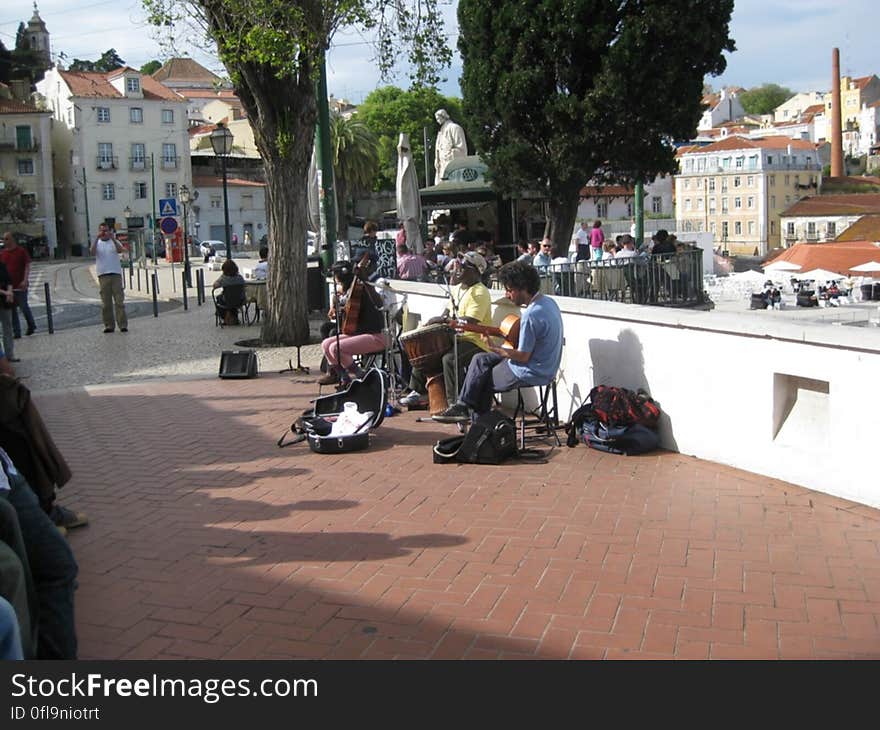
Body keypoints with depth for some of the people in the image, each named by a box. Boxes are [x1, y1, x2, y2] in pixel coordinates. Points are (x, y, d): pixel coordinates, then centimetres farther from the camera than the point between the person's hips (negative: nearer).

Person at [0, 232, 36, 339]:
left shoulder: (21, 251, -2)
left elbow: (27, 266, -6)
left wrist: (25, 281, -17)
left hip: (20, 285, -4)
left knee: (24, 307, 0)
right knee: (12, 309, 5)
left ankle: (31, 326, 23)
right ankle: (16, 332, 10)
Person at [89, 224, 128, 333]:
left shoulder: (114, 242, 11)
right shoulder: (97, 243, 12)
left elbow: (120, 250, -11)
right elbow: (93, 252, -10)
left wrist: (113, 238, -21)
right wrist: (97, 238, -17)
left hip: (116, 274, -1)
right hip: (103, 275, 1)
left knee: (119, 301, -4)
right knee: (106, 303, 2)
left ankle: (123, 324, -4)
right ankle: (109, 325, 7)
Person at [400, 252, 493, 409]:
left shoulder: (480, 293, -17)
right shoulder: (458, 288, 13)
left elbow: (470, 322, -28)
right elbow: (449, 310, 23)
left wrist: (443, 319, -24)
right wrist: (438, 322, 3)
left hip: (476, 341, -10)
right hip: (457, 337, 10)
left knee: (450, 358, -35)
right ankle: (419, 392, 20)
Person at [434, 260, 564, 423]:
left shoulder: (531, 315, -29)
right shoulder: (548, 301, 1)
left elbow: (523, 356, -25)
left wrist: (494, 349, -15)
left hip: (530, 374, -10)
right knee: (480, 359, 15)